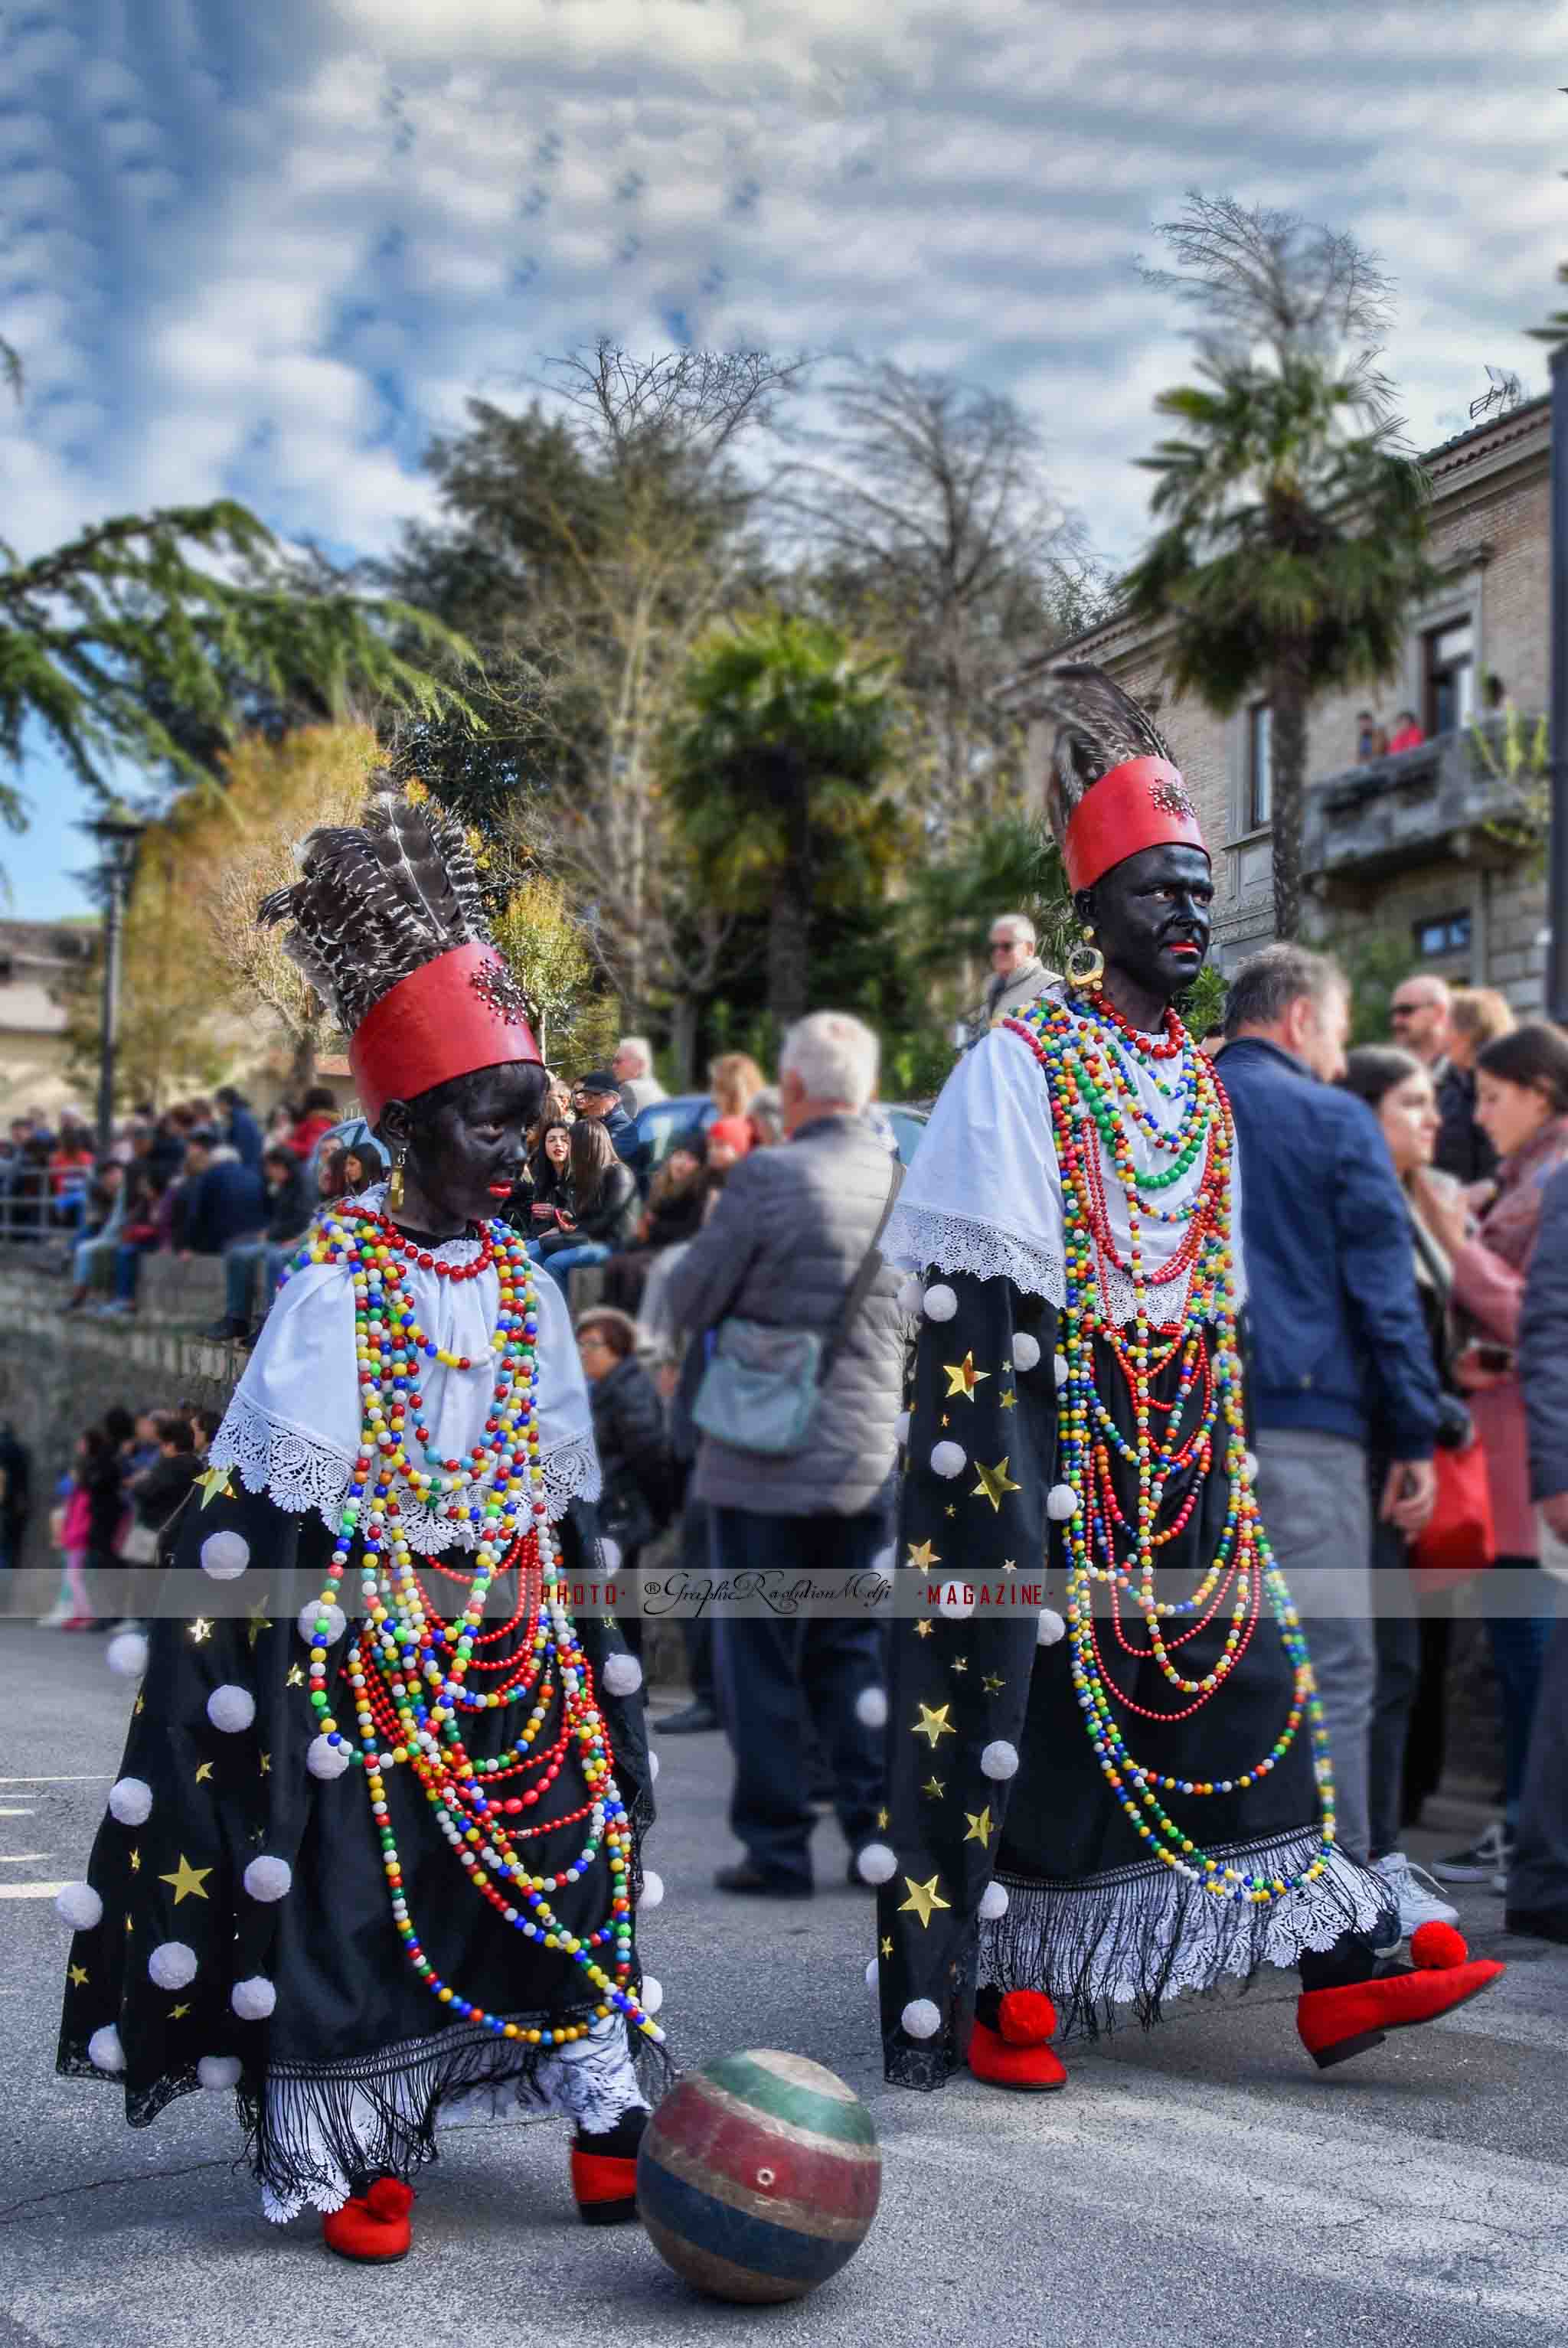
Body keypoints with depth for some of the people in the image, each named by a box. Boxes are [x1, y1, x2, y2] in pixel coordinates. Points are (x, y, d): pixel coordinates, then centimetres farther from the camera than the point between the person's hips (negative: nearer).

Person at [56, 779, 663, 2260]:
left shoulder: (521, 1283, 8)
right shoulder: (338, 1281, -9)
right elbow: (284, 1489, -10)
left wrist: (542, 1595, 7)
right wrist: (409, 1591, -12)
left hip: (510, 1624, 5)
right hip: (360, 1628, -5)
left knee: (568, 1849, 5)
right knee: (355, 1878, 0)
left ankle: (604, 2119, 18)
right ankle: (359, 2155, 14)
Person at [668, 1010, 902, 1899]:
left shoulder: (769, 1177, -15)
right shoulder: (908, 1181, 1)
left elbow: (690, 1301, -7)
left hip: (766, 1459, -5)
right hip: (869, 1456, 5)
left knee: (761, 1659, 6)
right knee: (855, 1650, 15)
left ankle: (778, 1848, 10)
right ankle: (880, 1835, 16)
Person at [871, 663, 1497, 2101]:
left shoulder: (1198, 1083, 15)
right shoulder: (1020, 1063, -6)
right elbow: (973, 1282, -11)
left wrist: (1226, 1440, 17)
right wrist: (1000, 1461, -17)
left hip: (1181, 1441, 7)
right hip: (1048, 1427, -7)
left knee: (1246, 1663, 4)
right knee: (1022, 1685, -3)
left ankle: (1335, 1960, 8)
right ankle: (994, 1984, 8)